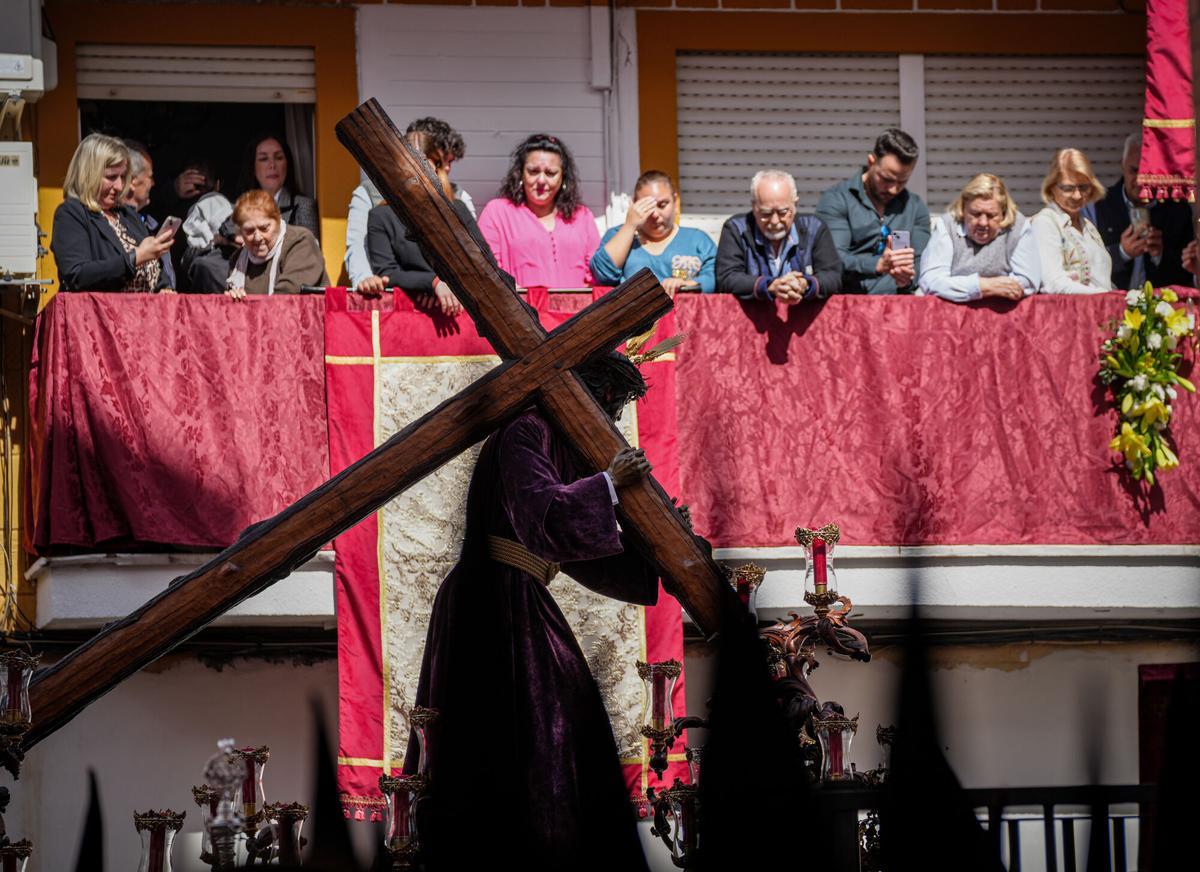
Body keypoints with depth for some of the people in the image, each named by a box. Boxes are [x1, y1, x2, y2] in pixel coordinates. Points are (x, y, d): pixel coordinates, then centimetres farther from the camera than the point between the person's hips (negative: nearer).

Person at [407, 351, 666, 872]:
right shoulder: (525, 435, -10)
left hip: (520, 610, 10)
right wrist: (609, 484, -19)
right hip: (494, 606, -10)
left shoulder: (561, 449, 20)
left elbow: (580, 556, 22)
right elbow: (541, 513, -26)